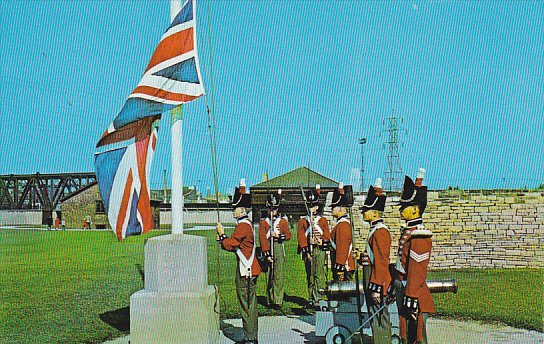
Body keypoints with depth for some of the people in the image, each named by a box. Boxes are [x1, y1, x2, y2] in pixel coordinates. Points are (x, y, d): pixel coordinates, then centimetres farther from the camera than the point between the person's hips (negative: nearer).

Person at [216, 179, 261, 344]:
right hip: (250, 270, 10)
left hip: (245, 271, -10)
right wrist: (224, 240, 9)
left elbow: (230, 245, -15)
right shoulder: (247, 224, 14)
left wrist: (221, 234, -2)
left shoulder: (242, 226, -17)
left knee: (246, 305, -4)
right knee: (251, 304, 14)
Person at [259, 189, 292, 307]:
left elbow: (289, 235, 7)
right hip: (267, 249, 0)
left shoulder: (283, 221, 11)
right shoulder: (263, 222, 7)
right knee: (269, 276, 3)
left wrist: (279, 235, -12)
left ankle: (278, 300, -7)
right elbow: (262, 238, -1)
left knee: (278, 276, -7)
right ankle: (270, 300, 10)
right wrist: (266, 253, -10)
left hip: (279, 249, 0)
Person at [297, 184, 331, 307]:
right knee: (310, 275, 7)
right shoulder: (303, 221, 9)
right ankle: (311, 298, 13)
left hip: (320, 249, -1)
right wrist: (306, 249, -12)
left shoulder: (323, 220, 9)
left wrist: (321, 240, -18)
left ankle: (317, 299, -11)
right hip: (307, 250, 1)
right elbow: (300, 236, -2)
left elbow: (327, 236, 2)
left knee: (319, 274, -9)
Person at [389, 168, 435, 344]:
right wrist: (395, 285, 22)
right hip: (402, 291, 10)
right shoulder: (408, 232, 12)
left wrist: (411, 297, -24)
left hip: (412, 292, -10)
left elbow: (417, 270, -23)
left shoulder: (420, 236, -18)